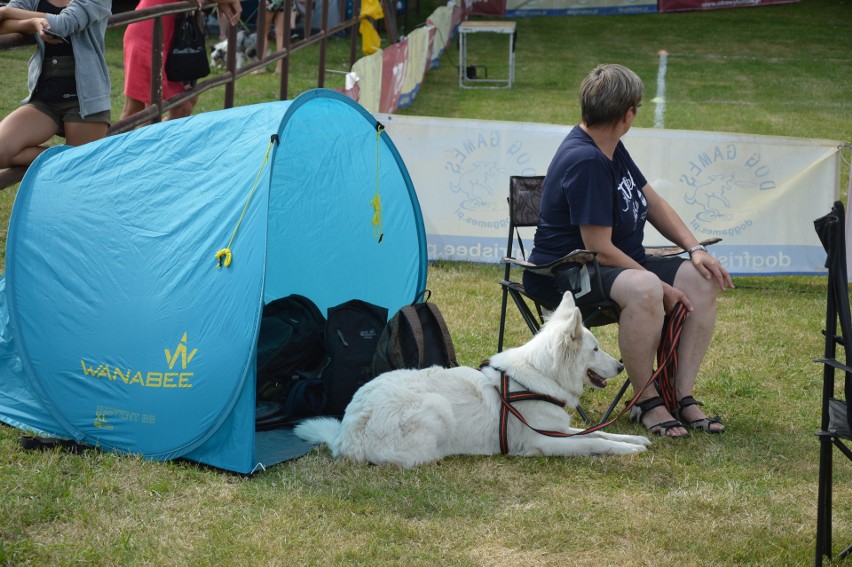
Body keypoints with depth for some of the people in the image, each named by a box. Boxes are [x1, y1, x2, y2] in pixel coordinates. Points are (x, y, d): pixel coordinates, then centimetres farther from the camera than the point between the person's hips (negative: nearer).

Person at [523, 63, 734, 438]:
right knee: (643, 289, -38)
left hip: (620, 264, 10)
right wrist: (660, 287, -21)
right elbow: (600, 250, -25)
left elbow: (652, 202, 17)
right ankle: (647, 402, -23)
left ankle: (683, 395, -6)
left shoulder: (611, 149, 8)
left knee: (702, 280, -7)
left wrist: (694, 249, 4)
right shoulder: (586, 161, -23)